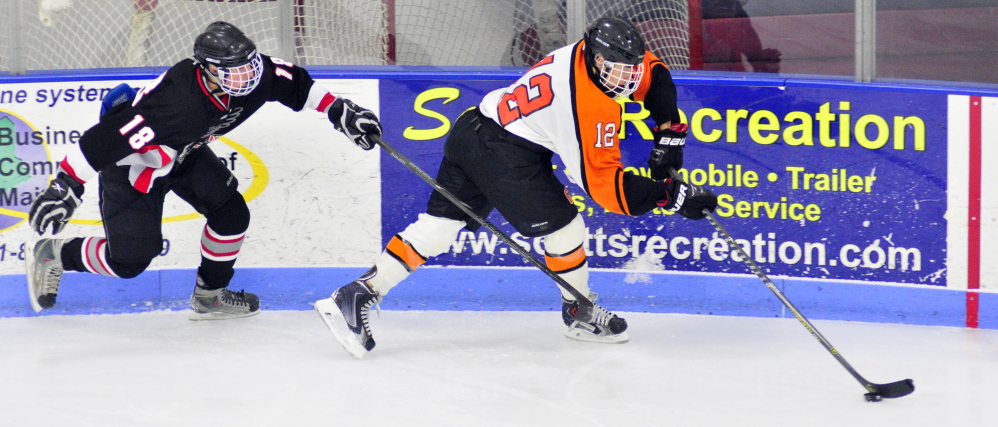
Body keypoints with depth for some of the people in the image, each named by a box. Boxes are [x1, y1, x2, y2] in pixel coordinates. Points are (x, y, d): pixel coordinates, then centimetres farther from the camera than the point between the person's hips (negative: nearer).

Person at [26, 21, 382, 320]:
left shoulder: (251, 75, -23)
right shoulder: (176, 105, -44)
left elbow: (294, 85, -2)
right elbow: (106, 138, -41)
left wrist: (339, 110, -7)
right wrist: (65, 186, -40)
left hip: (185, 153, 8)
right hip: (131, 163, -7)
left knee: (231, 213, -1)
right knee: (130, 258, -5)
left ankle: (209, 295, 22)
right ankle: (51, 256, 18)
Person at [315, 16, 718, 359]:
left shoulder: (584, 53, 4)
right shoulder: (593, 107, -21)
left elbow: (654, 75, 20)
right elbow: (602, 182, -19)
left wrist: (669, 132, 14)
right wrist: (673, 196, -19)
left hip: (473, 129, 9)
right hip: (503, 154, -9)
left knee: (436, 227, 8)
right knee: (563, 226, 2)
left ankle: (356, 296, 4)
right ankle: (580, 313, 21)